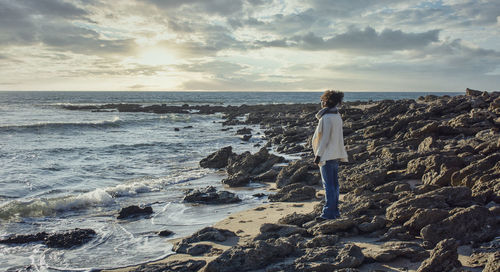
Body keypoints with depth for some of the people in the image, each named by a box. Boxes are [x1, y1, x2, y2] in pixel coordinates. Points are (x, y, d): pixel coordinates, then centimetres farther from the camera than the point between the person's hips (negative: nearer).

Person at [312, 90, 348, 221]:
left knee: (328, 185, -5)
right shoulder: (338, 117, 11)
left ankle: (328, 213, -1)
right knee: (334, 184, 13)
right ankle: (335, 211, 21)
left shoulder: (326, 118, -17)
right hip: (336, 155, 9)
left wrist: (318, 155, -15)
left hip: (327, 155, -9)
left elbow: (325, 138, -19)